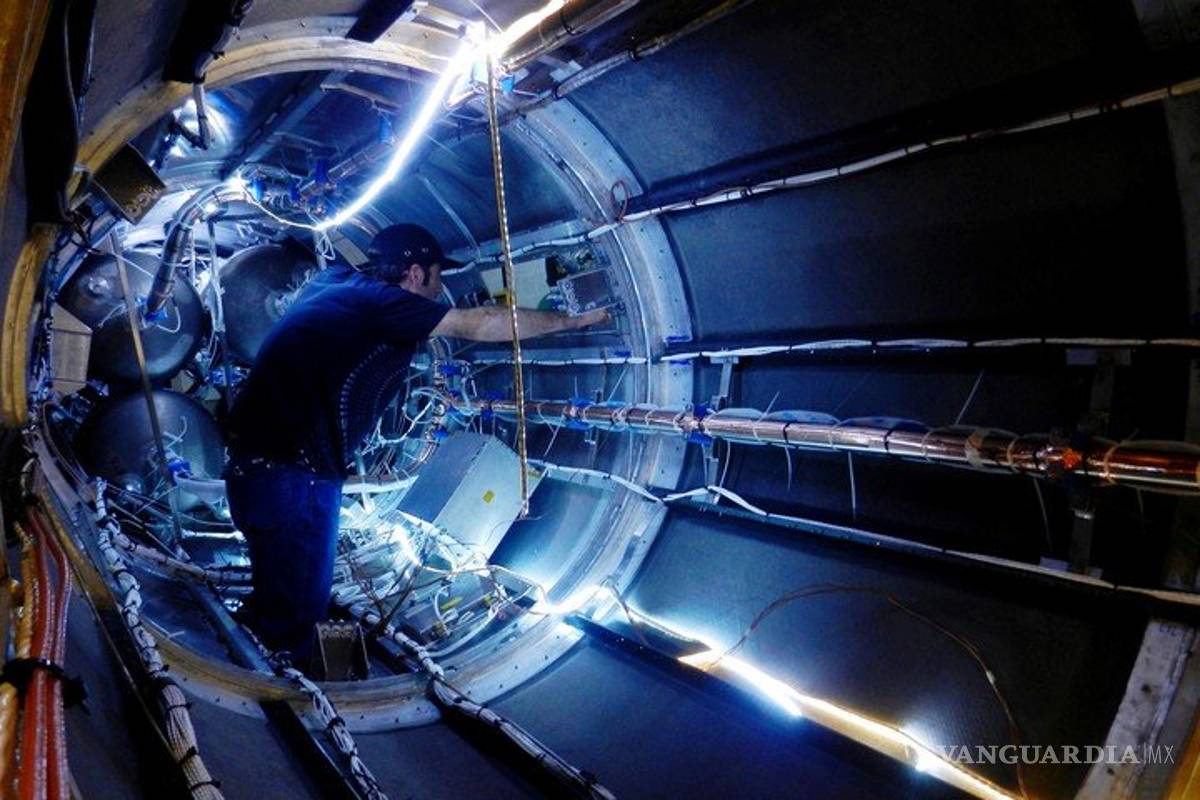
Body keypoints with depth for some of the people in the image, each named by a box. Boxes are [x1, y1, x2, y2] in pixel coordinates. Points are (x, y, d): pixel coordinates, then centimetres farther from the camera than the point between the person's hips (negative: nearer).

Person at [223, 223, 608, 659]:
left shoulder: (335, 280, 9)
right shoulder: (379, 301, -14)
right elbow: (479, 325, -13)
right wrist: (573, 320, -5)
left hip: (258, 463, 10)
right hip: (291, 476, -10)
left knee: (279, 598, 22)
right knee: (295, 609, 1)